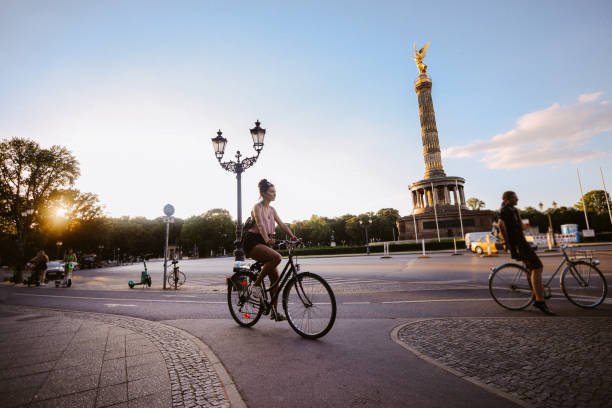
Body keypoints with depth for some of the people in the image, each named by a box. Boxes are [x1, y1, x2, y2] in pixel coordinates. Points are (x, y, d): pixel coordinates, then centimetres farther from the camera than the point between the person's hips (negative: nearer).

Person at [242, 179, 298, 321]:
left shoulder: (272, 209, 13)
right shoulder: (257, 207, -9)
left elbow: (282, 225, 7)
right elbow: (260, 224, -25)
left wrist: (293, 237, -7)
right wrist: (267, 239, -42)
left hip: (263, 243, 8)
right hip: (252, 242, -8)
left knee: (275, 277, 1)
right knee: (277, 257, -33)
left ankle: (275, 312, 11)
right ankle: (256, 284, -14)